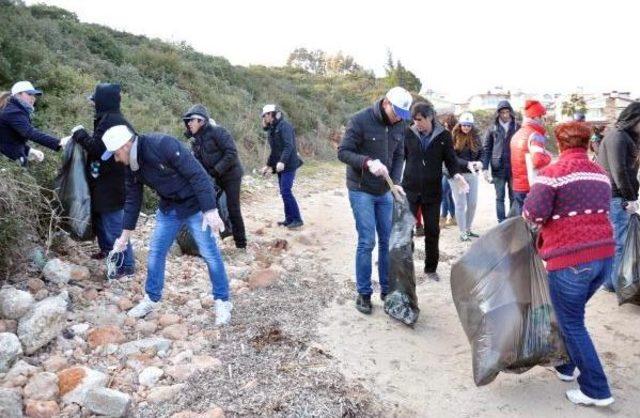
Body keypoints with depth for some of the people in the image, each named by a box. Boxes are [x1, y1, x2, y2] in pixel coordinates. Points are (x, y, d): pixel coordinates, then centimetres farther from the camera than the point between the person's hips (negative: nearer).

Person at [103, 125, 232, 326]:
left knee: (210, 254, -4)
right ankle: (152, 299, 25)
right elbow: (132, 200, 9)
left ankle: (222, 301, 11)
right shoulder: (131, 167, -3)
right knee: (155, 253, 7)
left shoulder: (163, 144, -27)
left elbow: (197, 174, -28)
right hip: (169, 208, 7)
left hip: (195, 204, -7)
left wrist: (210, 210, -31)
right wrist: (125, 236, 13)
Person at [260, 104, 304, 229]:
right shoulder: (272, 129, 16)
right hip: (280, 166, 9)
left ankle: (297, 219, -5)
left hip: (288, 165, -9)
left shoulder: (284, 126, -11)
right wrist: (269, 165, 21)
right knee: (284, 192, 9)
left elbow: (289, 146, -22)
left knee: (286, 192, -12)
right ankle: (289, 219, 15)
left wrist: (282, 161, -32)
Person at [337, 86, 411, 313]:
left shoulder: (399, 125, 1)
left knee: (388, 241, 8)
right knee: (367, 242, -5)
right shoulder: (360, 120, -16)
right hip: (361, 191, -5)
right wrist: (367, 162, -31)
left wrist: (395, 182, -8)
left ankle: (387, 289, 22)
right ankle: (364, 293, 9)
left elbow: (399, 156, 8)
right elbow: (343, 152, -16)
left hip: (385, 192, 5)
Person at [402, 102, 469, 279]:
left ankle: (431, 268, 25)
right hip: (410, 189, 0)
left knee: (432, 231, 9)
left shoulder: (443, 135, -3)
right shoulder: (408, 133, -2)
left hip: (432, 191, 1)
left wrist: (456, 175, -17)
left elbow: (450, 159, 2)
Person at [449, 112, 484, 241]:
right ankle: (462, 232, 8)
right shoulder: (453, 137, -7)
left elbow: (481, 153, 7)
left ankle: (468, 229, 24)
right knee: (461, 204, 0)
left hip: (472, 174, 5)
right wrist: (467, 164, -26)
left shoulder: (476, 137, 8)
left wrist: (480, 163, -15)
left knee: (473, 203, 9)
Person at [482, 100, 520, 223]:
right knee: (500, 198, 7)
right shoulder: (492, 128, 3)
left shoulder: (517, 127, 2)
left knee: (514, 198, 7)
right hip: (498, 168, 0)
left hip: (514, 168, 0)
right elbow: (486, 148, 3)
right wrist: (485, 168, -5)